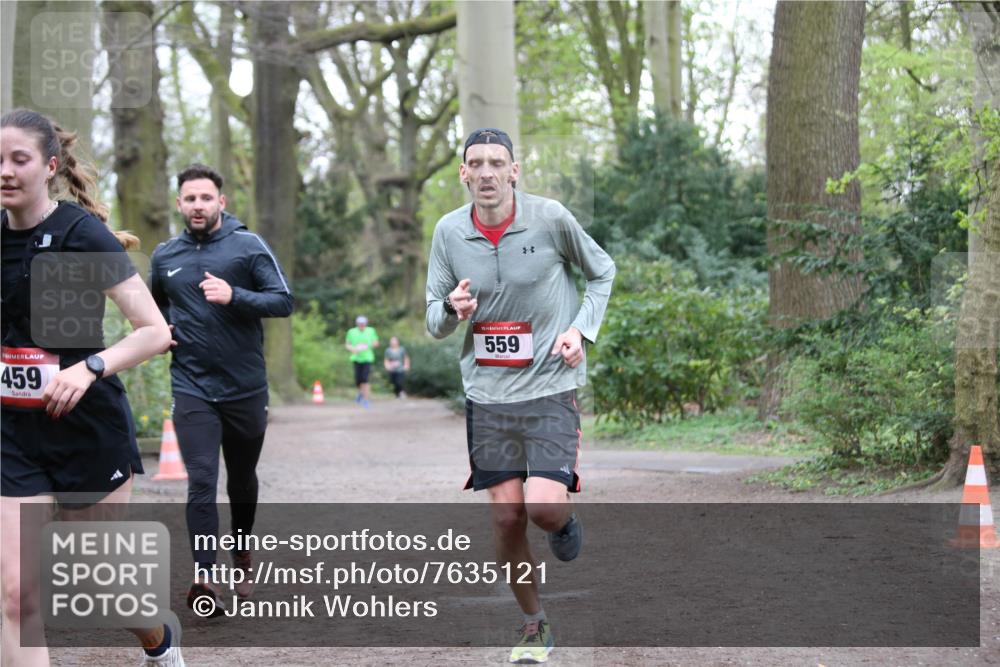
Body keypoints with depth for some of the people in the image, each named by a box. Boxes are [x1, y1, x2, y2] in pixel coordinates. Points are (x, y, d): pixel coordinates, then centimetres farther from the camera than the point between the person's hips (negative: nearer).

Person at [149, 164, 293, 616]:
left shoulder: (248, 246, -4)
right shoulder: (165, 256, 7)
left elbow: (283, 301, -9)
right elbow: (155, 304, 26)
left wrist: (234, 296, -24)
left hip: (245, 387, -1)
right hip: (192, 388, 1)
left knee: (242, 481, 16)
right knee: (201, 483, -14)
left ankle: (242, 555, 38)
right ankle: (204, 576, -20)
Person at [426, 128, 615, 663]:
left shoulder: (550, 218, -7)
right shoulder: (449, 232, 0)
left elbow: (602, 272, 10)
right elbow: (433, 321, 7)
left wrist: (581, 329, -5)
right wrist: (453, 309, -17)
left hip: (550, 385, -2)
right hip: (487, 392, 3)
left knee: (544, 507, -18)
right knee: (506, 517, 1)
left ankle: (566, 521, 21)